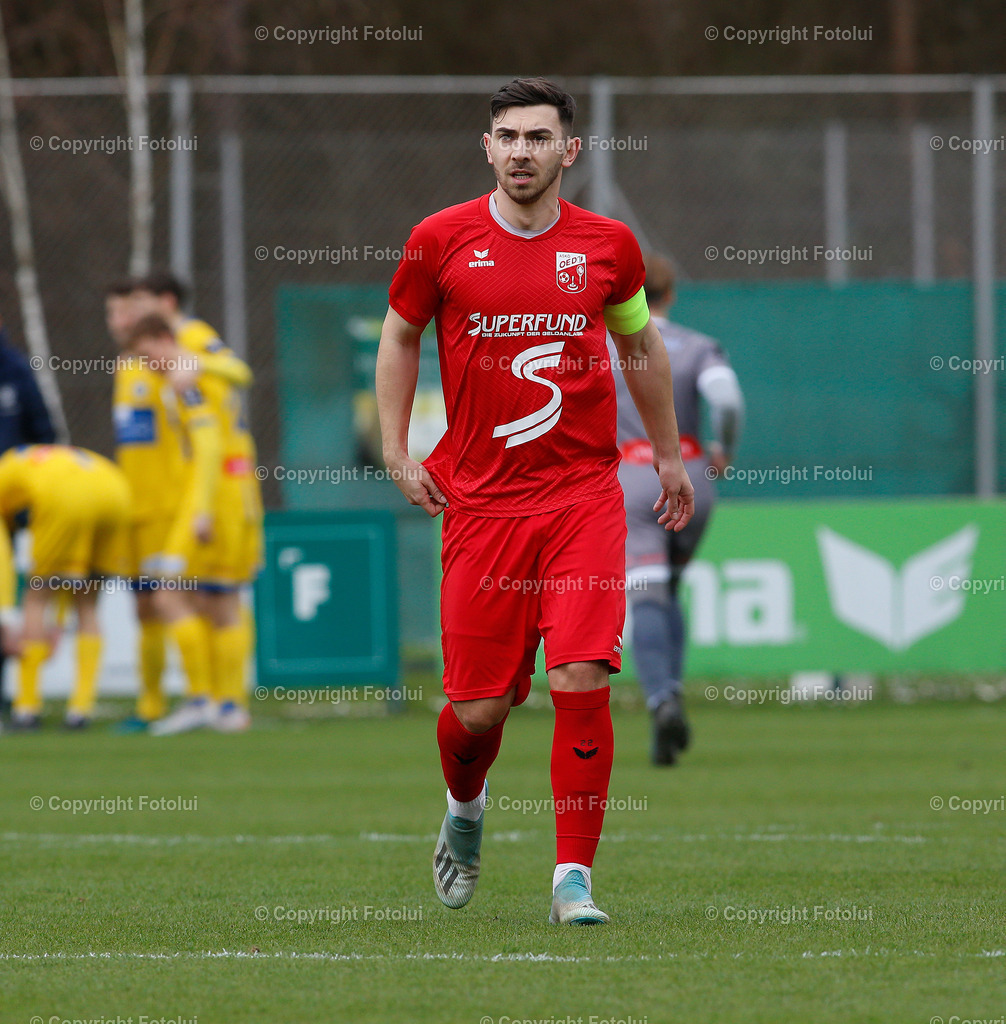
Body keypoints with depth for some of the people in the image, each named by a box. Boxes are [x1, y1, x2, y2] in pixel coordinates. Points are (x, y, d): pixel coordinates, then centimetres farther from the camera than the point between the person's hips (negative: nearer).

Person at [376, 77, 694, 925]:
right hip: (480, 499, 0)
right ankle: (465, 808, 37)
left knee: (581, 681, -14)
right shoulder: (442, 241, 0)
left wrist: (668, 455, 24)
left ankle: (573, 878, -5)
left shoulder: (608, 245, 3)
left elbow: (641, 344, 19)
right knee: (478, 708, 1)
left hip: (584, 496, 0)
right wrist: (397, 450, 6)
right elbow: (401, 336, 15)